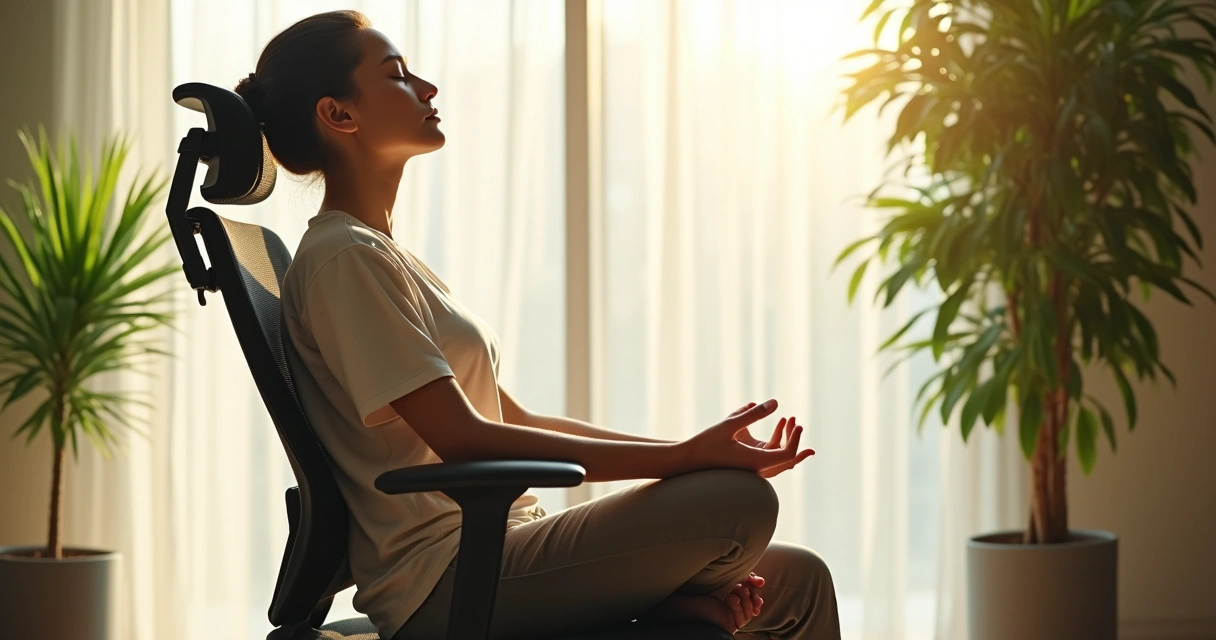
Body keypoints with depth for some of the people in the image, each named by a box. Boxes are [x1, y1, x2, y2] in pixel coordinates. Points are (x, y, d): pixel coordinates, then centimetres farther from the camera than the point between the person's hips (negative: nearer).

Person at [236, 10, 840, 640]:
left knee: (799, 581, 1)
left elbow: (513, 420, 16)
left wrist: (693, 450, 5)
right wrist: (685, 457, -18)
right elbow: (462, 438, -17)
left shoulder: (386, 257, 19)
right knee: (740, 501, -20)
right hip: (445, 583, -8)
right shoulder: (341, 259, -10)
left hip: (493, 550, 8)